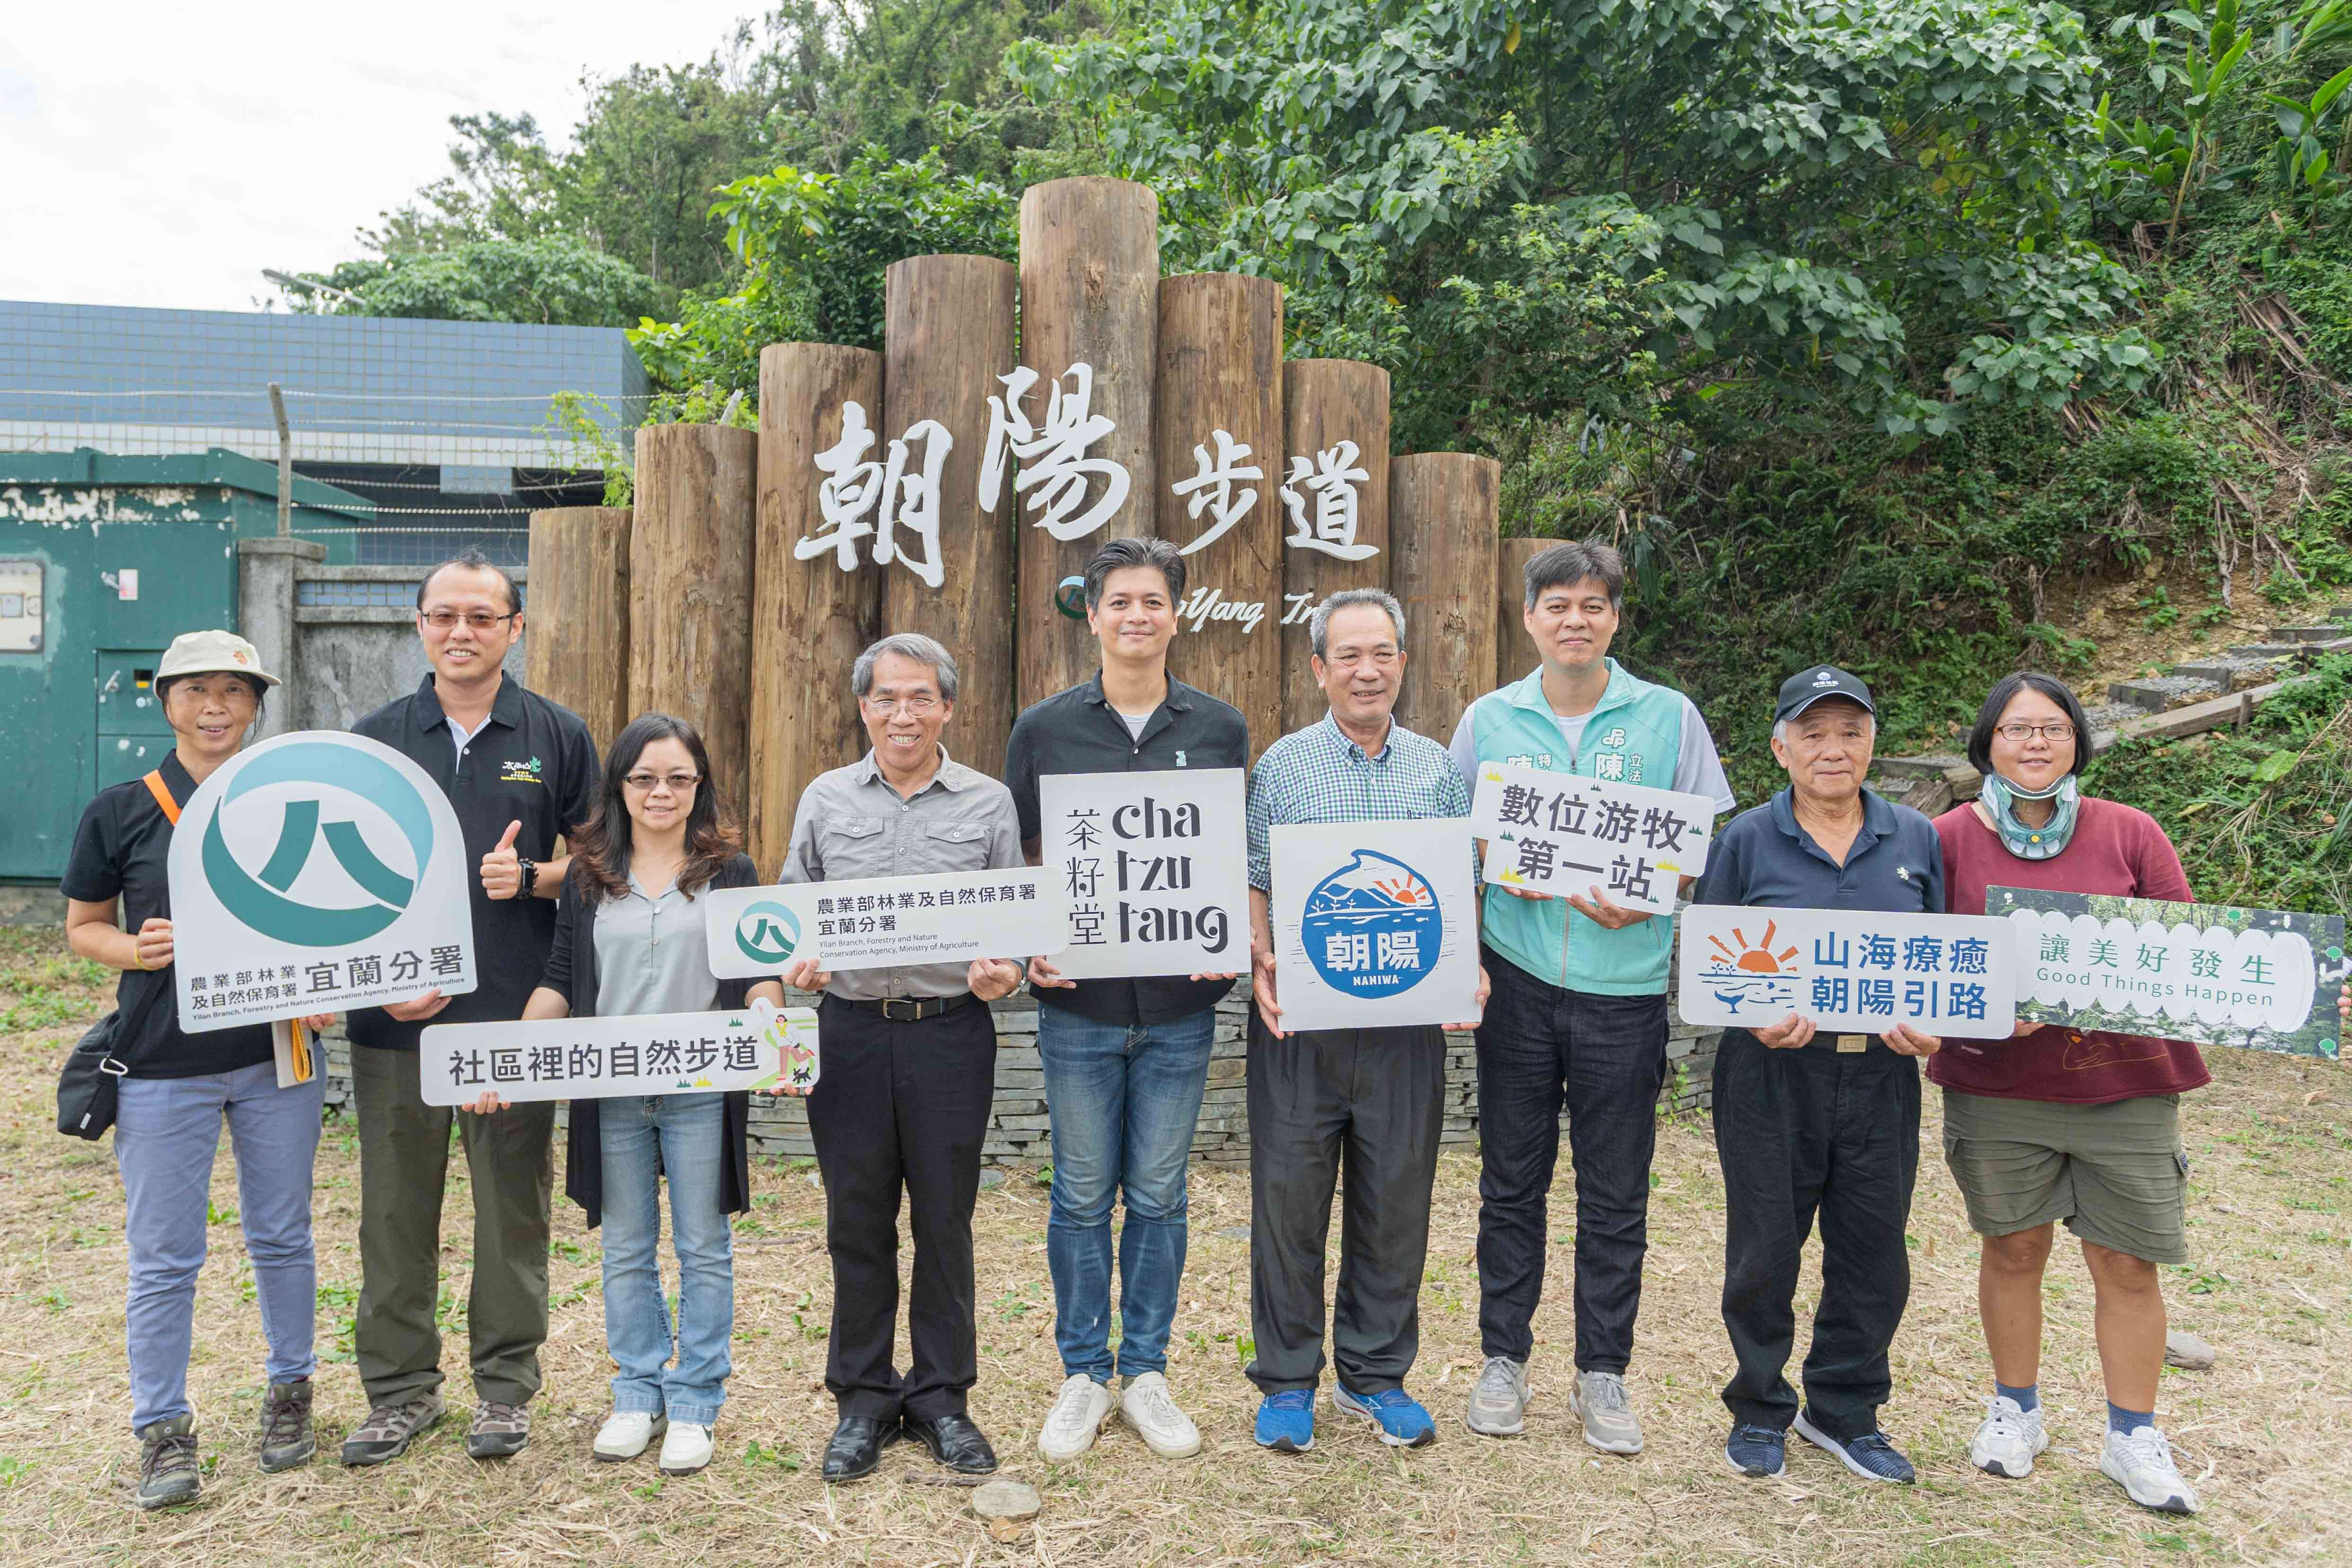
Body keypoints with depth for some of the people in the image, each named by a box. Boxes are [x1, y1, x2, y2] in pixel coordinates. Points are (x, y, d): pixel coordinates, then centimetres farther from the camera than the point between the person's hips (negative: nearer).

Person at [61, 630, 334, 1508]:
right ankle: (163, 1430, 20)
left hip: (277, 1055, 1)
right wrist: (134, 948, -15)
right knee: (163, 1258, 5)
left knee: (281, 1237, 13)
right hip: (162, 1065, -1)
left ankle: (289, 1393, 30)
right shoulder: (120, 812, 0)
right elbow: (83, 927, 7)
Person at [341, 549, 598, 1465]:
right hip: (397, 1014, 1)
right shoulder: (374, 738, 7)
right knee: (396, 1208, 8)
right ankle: (400, 1388, 24)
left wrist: (533, 876, -13)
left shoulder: (558, 736, 5)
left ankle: (506, 1386, 21)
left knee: (514, 1204, 7)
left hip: (517, 1013, -1)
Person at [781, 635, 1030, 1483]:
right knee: (857, 1221, 8)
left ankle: (942, 1397, 21)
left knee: (945, 1220, 6)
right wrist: (796, 960, -7)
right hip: (850, 1032, 1)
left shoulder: (989, 803, 5)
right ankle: (863, 1398, 22)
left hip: (950, 1032, -1)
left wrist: (1005, 973, -13)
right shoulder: (825, 799, 9)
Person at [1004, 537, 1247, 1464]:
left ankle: (1146, 1373, 26)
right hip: (1079, 1001, 0)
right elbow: (1018, 859, 6)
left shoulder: (1220, 730, 4)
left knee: (1159, 1195, 11)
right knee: (1083, 1195, 9)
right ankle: (1084, 1375, 25)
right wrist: (1030, 947, -9)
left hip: (1180, 1004, 1)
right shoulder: (1044, 730, 2)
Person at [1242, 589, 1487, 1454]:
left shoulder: (1438, 769, 9)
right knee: (1289, 1195, 5)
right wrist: (1260, 965, -13)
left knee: (1396, 1201, 9)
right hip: (1300, 1018, -2)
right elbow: (1252, 881, 3)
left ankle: (1374, 1373, 27)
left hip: (1408, 1019, 2)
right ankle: (1287, 1378, 22)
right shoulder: (1282, 765, 3)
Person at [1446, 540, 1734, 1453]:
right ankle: (1504, 1360, 25)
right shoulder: (1489, 720, 6)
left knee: (1616, 1196, 8)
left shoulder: (1668, 717, 2)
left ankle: (1603, 1374, 23)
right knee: (1511, 1181, 10)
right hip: (1517, 976, 1)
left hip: (1624, 982, -1)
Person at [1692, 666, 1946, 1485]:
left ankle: (1844, 1412, 31)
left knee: (1873, 1255, 11)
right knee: (1764, 1253, 6)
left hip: (1881, 1074, 3)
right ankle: (1759, 1410, 26)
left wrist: (1930, 1025, -8)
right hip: (1773, 1074, -2)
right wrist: (1756, 1016, -18)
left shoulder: (1915, 838, 8)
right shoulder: (1746, 841, -1)